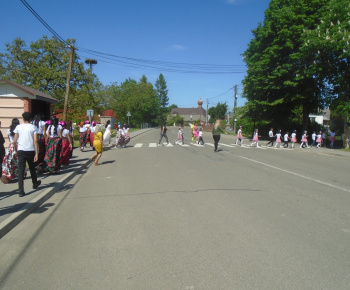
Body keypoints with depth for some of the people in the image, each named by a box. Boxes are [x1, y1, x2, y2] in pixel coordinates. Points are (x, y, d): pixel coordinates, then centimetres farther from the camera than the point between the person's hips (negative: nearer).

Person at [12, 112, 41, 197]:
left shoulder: (18, 127, 2)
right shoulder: (33, 127, -1)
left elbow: (14, 141, 1)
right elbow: (35, 141, -9)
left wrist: (15, 150, 16)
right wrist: (36, 153, -9)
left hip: (21, 151, 0)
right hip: (31, 151, 0)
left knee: (21, 170, -1)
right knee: (32, 168, 20)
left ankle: (21, 191, -8)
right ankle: (35, 183, 41)